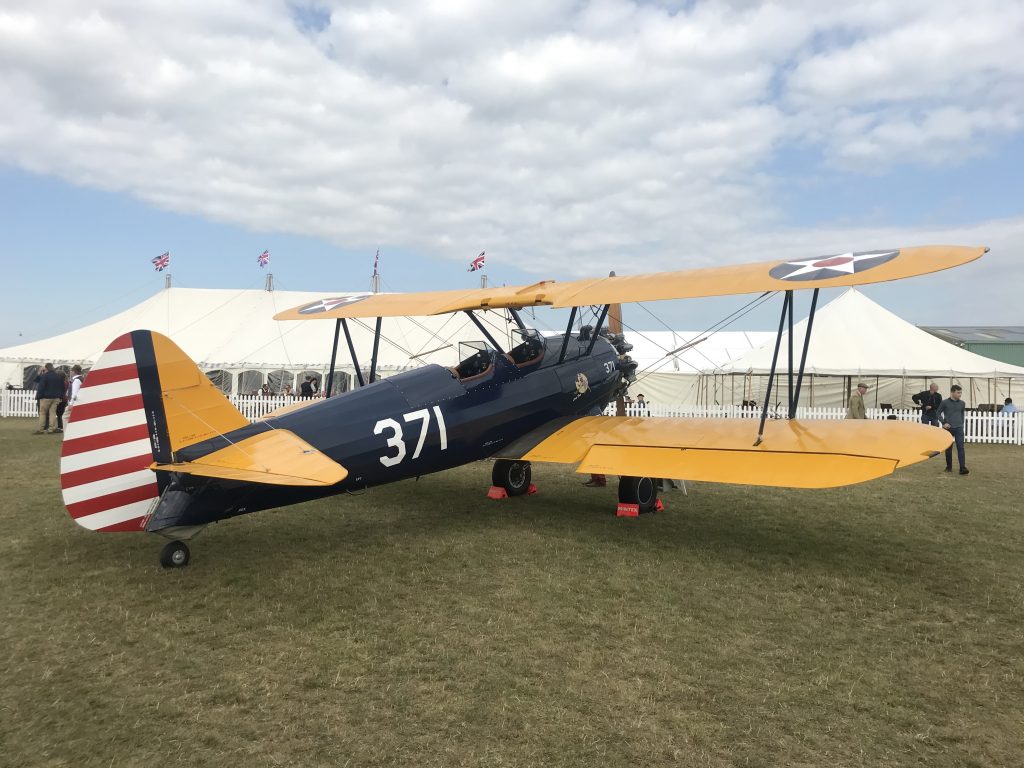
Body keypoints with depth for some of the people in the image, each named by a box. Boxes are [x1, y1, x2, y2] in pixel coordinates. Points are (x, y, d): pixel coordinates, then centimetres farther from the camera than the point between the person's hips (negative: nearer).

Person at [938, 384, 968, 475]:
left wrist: (961, 424, 13)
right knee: (948, 448, 7)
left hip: (959, 428, 2)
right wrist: (944, 423, -8)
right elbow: (938, 413, 3)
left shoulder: (962, 403, 6)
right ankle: (949, 467, 19)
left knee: (960, 448, -8)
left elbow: (962, 414, 20)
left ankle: (963, 468, -11)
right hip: (948, 428, -2)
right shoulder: (945, 402, -4)